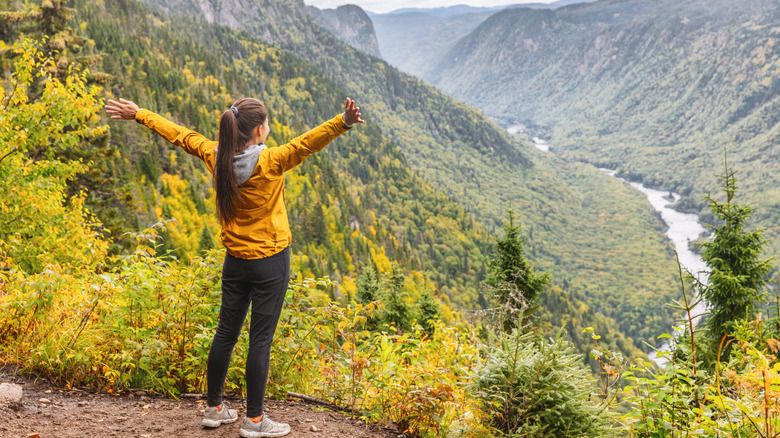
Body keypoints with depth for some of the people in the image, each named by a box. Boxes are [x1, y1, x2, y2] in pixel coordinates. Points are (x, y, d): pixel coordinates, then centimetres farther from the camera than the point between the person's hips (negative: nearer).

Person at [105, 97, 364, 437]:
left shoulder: (216, 157, -3)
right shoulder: (268, 163, -19)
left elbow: (179, 135, 9)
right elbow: (305, 144, -33)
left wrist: (139, 114, 22)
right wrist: (343, 123, -44)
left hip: (235, 260, 6)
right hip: (270, 259, -6)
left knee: (226, 333, 15)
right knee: (261, 339, 1)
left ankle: (214, 408, 26)